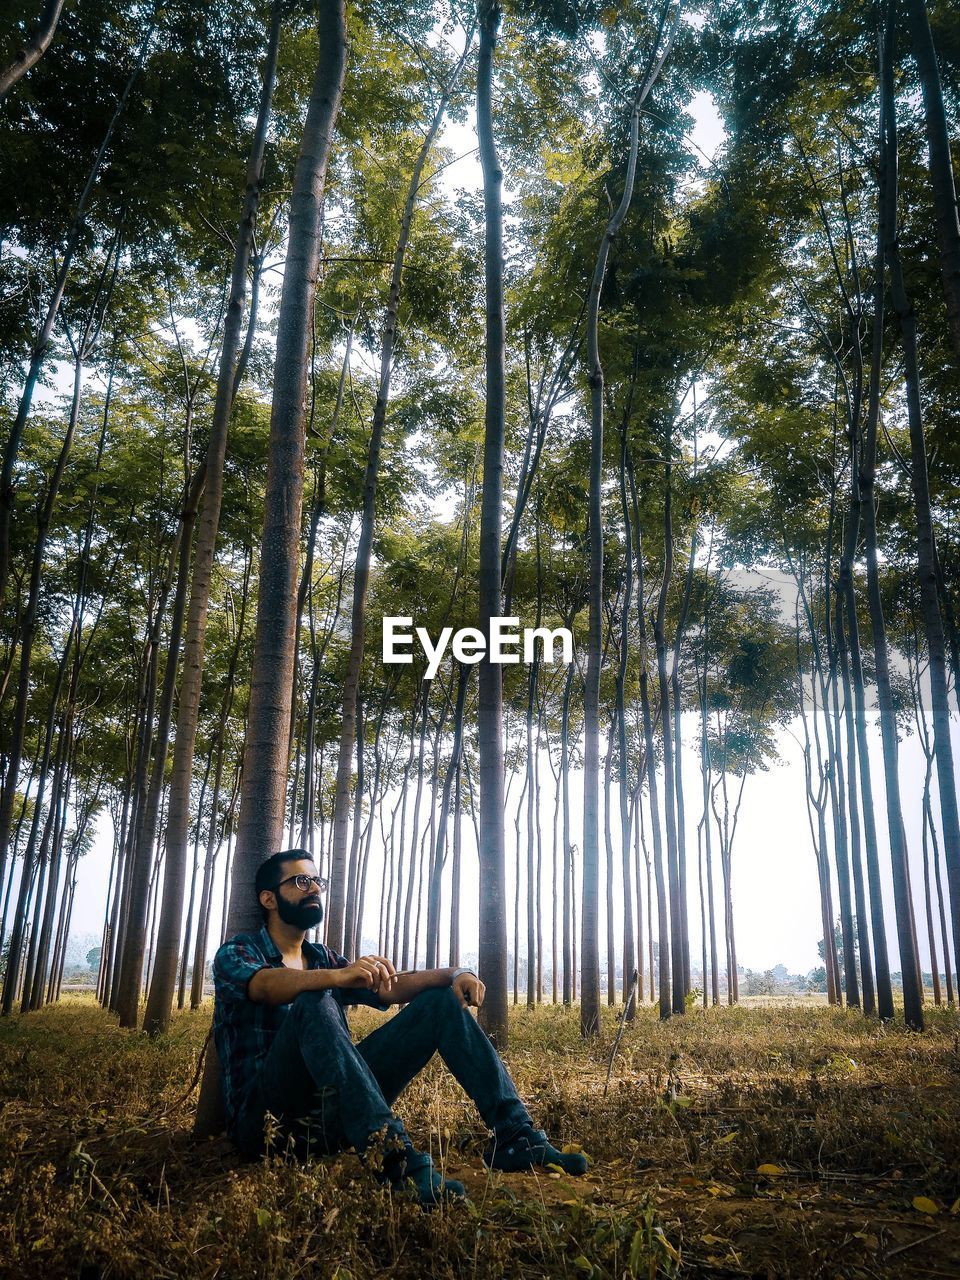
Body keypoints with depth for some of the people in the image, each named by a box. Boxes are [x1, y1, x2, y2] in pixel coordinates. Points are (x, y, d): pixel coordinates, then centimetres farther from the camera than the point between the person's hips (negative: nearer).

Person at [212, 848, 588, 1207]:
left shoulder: (323, 959, 20)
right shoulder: (235, 954, 1)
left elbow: (392, 988, 6)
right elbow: (268, 986, -24)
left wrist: (452, 974, -15)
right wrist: (338, 976, -43)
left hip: (333, 1113, 6)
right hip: (268, 1117, -6)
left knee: (443, 1001, -4)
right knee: (315, 1003, -35)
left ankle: (514, 1136, -14)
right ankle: (393, 1153, -46)